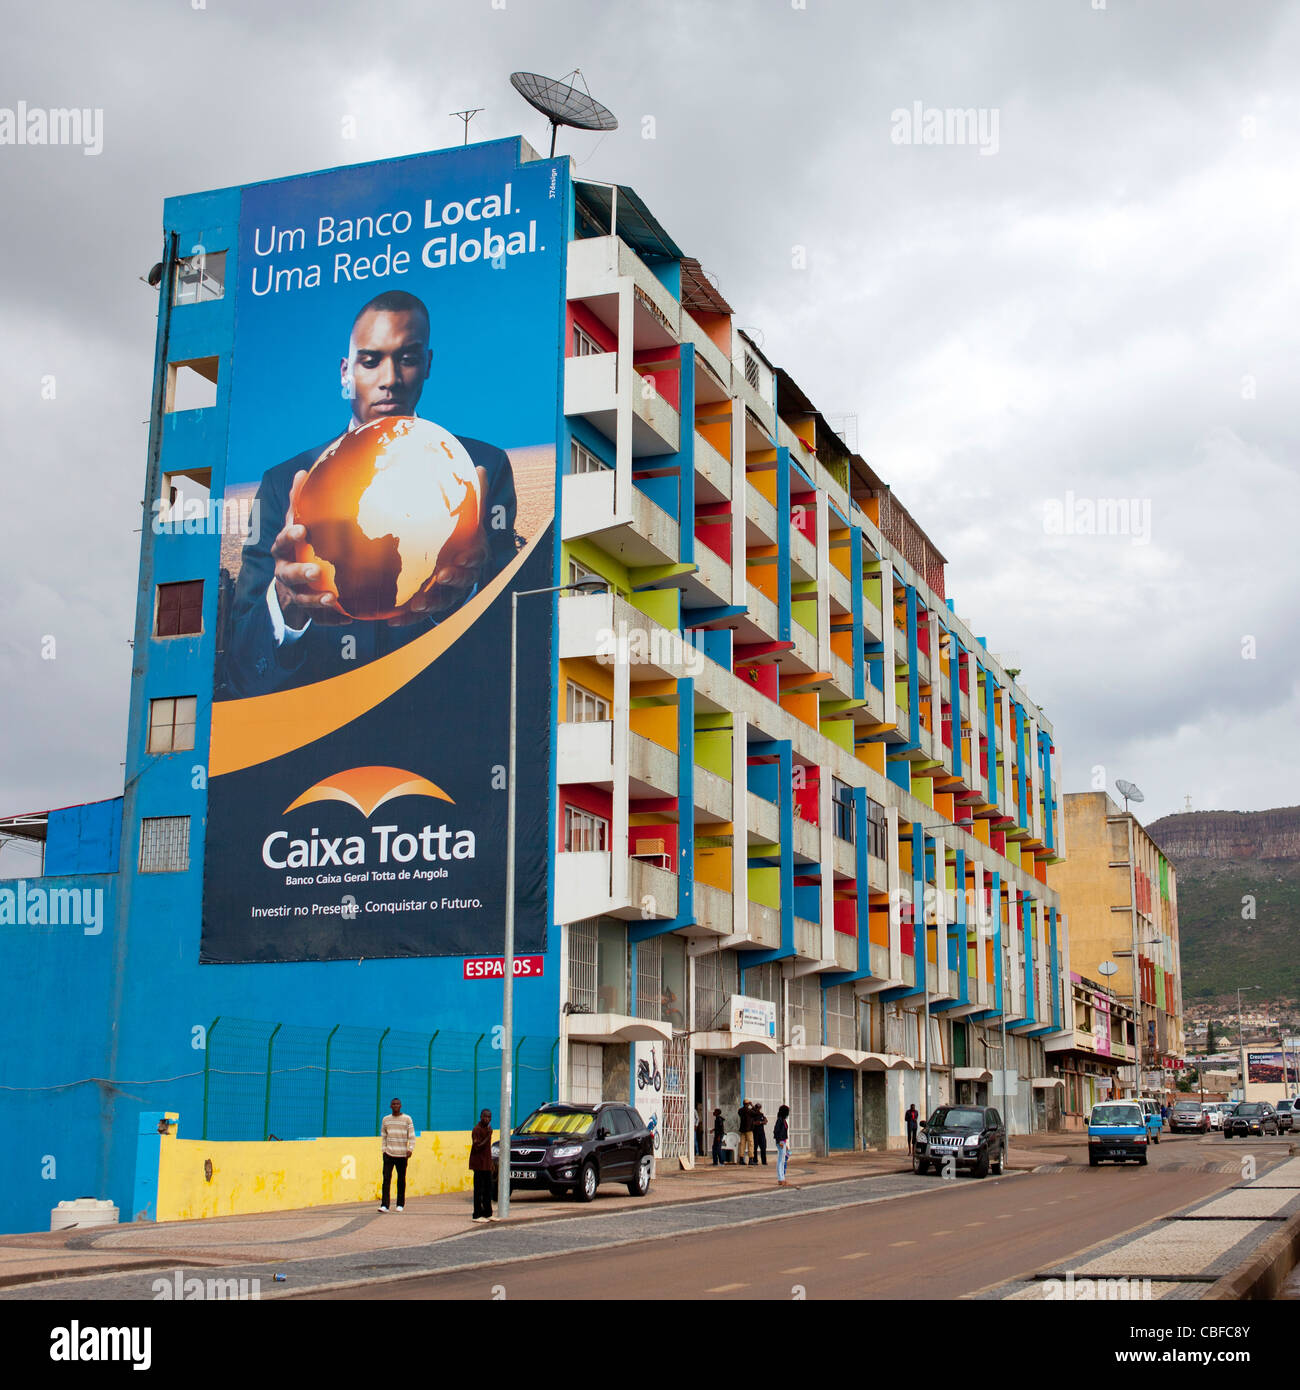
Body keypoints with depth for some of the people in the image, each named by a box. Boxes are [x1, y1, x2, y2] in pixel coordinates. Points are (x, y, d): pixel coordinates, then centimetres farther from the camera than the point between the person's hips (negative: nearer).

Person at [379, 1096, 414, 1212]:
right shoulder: (386, 1119, 10)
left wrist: (410, 1149, -11)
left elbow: (411, 1135, 0)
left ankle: (400, 1204, 16)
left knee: (401, 1180, 5)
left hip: (402, 1155, -1)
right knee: (386, 1178, -10)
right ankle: (384, 1205, -12)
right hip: (388, 1154, 1)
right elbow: (383, 1136, 16)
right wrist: (384, 1150, 8)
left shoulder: (407, 1119, 2)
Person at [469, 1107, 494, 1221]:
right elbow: (477, 1147, -19)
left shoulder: (487, 1129, 15)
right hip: (479, 1165, -9)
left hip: (487, 1165, 9)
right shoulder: (477, 1129, -12)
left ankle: (487, 1213, 18)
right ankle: (476, 1215, -4)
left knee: (488, 1190, 11)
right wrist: (488, 1136, -23)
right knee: (479, 1190, -6)